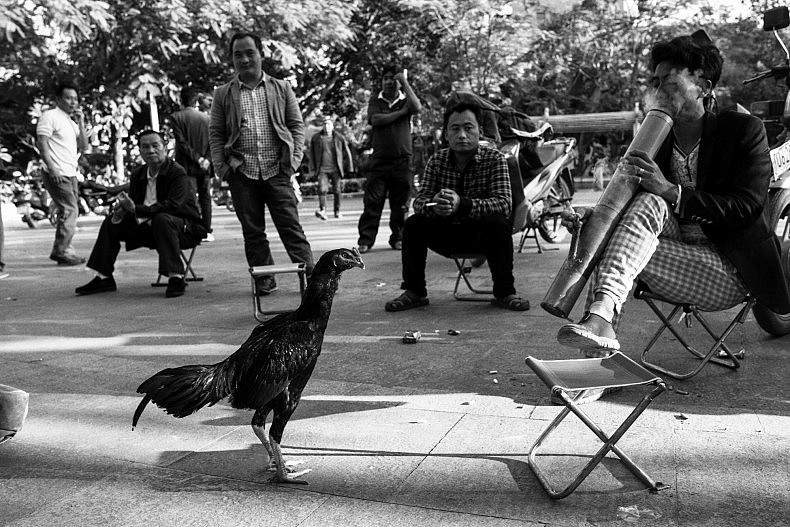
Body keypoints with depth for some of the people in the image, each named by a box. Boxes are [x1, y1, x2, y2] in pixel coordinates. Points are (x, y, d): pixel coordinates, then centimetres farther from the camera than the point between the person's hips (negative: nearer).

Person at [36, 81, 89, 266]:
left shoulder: (72, 121, 21)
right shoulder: (50, 116, -4)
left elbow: (83, 146, 15)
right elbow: (42, 143, -12)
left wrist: (81, 123, 6)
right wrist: (52, 168, -21)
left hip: (71, 174, 9)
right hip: (58, 174, -9)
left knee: (68, 213, 9)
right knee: (70, 211, -13)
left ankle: (66, 251, 14)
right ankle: (60, 252, -9)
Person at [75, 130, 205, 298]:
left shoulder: (178, 173, -16)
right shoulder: (138, 174, 8)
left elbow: (172, 205, -29)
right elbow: (133, 205, 13)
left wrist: (136, 209, -30)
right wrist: (122, 210, -12)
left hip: (184, 228, -7)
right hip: (150, 229, 8)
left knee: (161, 219, -38)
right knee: (111, 222, 5)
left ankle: (176, 278, -36)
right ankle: (104, 278, 12)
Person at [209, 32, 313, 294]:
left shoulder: (281, 88, 10)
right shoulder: (223, 94, 10)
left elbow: (297, 125, 9)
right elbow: (215, 134, 10)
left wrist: (294, 158, -3)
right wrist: (221, 167, -1)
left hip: (277, 171, -1)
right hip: (241, 173, 1)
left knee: (291, 226, -4)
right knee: (252, 231, 5)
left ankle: (310, 274, -2)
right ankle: (264, 279, 14)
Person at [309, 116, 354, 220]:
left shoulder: (340, 138, 3)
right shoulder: (316, 138, 4)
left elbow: (347, 153, 9)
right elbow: (312, 154, 13)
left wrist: (348, 168, 8)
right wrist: (313, 168, 10)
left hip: (336, 169, 0)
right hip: (322, 169, 0)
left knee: (337, 191, 5)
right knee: (322, 189, -17)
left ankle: (337, 211, 19)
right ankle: (322, 210, -21)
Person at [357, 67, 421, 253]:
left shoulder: (405, 100, 10)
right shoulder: (375, 100, 10)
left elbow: (417, 107, -13)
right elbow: (376, 119, -8)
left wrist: (405, 81, -9)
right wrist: (402, 112, -6)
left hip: (402, 159, 1)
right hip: (379, 159, 0)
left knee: (400, 204, 3)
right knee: (372, 202, -4)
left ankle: (397, 238, 14)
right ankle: (365, 240, -1)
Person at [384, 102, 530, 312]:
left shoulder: (494, 158, -12)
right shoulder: (437, 160, -3)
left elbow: (503, 204, -26)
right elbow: (418, 202, -11)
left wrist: (461, 204, -43)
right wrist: (433, 205, -38)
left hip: (481, 234, -3)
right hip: (447, 234, 3)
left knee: (498, 223, -33)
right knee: (413, 224, -20)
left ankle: (505, 292, -19)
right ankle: (415, 291, -7)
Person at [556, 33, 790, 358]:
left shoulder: (743, 130, -3)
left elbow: (747, 207, -14)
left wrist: (672, 191, -26)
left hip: (729, 275, -4)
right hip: (678, 265, 4)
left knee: (649, 205, -27)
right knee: (647, 203, -26)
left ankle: (600, 313, -46)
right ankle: (601, 320, -42)